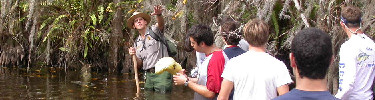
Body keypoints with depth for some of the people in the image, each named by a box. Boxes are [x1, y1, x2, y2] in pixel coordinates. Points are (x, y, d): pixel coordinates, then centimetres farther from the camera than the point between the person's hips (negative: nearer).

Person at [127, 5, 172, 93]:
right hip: (149, 75, 6)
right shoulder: (137, 42, 17)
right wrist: (134, 55, -4)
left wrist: (159, 15, -45)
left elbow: (161, 24, -23)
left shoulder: (154, 30, 2)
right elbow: (139, 64, 16)